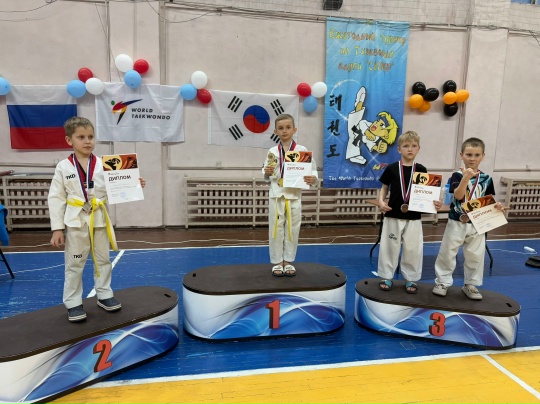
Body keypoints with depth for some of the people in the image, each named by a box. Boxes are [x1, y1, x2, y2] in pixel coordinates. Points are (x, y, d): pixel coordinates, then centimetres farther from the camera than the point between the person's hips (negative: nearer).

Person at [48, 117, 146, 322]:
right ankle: (73, 303, 23)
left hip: (99, 220, 2)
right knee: (74, 264, 8)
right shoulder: (63, 167, -6)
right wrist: (57, 228, -8)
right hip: (75, 222, -2)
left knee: (103, 260, 15)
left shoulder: (103, 165, -2)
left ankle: (104, 295, 32)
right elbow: (56, 198, -5)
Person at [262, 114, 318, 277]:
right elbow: (267, 176, 10)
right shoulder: (272, 152, 2)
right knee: (276, 229, 6)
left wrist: (313, 179, -22)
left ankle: (288, 261, 25)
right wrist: (267, 173, -12)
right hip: (276, 195, 1)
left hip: (294, 195, 0)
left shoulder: (302, 150, -3)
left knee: (292, 229, 9)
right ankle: (277, 262, 21)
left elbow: (312, 170, -2)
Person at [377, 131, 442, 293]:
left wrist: (435, 202, -11)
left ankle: (410, 278, 25)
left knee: (413, 249, 9)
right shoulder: (391, 168, -3)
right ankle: (386, 276, 22)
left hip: (414, 217, 1)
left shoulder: (421, 170, 0)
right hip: (393, 215, -1)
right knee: (389, 246, 8)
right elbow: (384, 187, 6)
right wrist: (381, 201, -11)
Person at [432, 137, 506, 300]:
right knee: (447, 253, 4)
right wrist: (466, 178, -36)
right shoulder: (457, 175, -10)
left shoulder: (486, 179, 1)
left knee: (476, 256, 10)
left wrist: (496, 206, -12)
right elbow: (458, 196, -24)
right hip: (457, 222, -3)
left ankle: (470, 284, 26)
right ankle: (442, 282, 19)